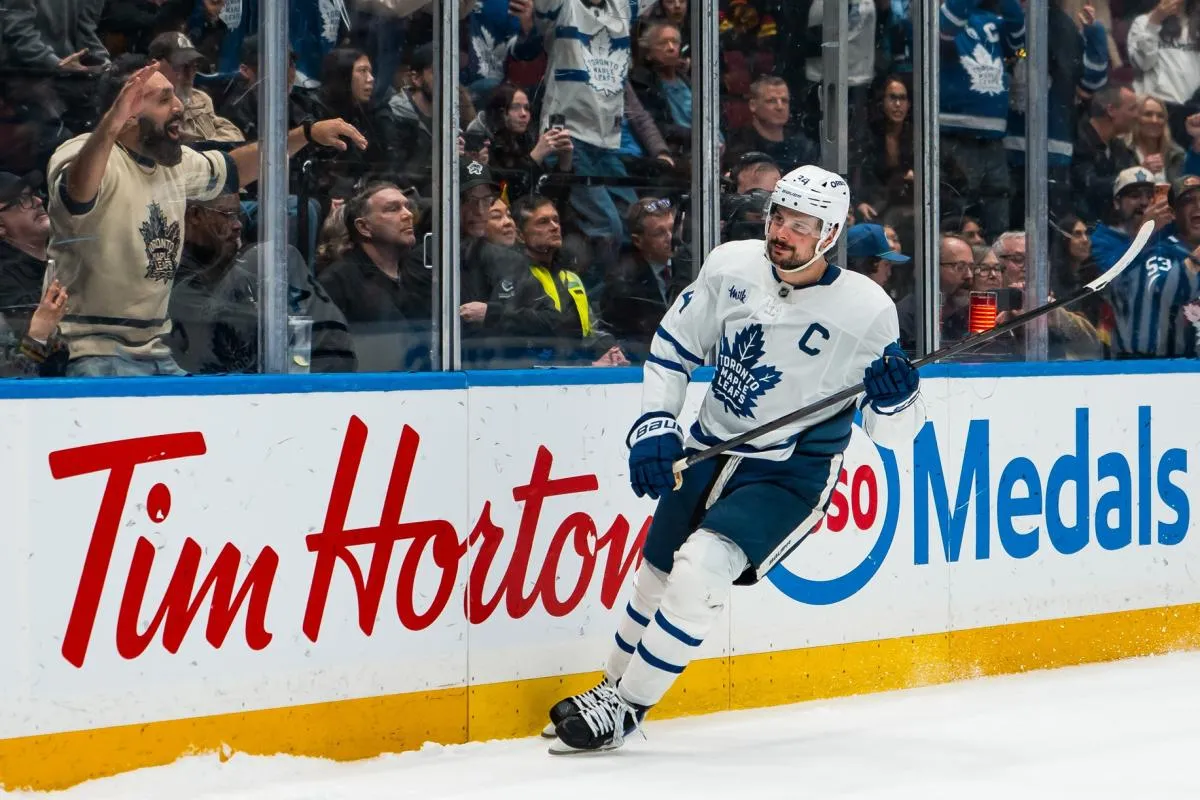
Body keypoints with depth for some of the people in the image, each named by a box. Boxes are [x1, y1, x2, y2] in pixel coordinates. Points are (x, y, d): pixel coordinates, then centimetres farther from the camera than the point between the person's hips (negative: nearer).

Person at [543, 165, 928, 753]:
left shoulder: (865, 309, -17)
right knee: (657, 573, 13)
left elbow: (891, 433, -9)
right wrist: (654, 424, -4)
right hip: (709, 450, 5)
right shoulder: (732, 266, -8)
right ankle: (612, 685, 41)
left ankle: (624, 709, -9)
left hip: (792, 475, -5)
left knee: (701, 568, -24)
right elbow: (673, 345, 7)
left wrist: (896, 397, -30)